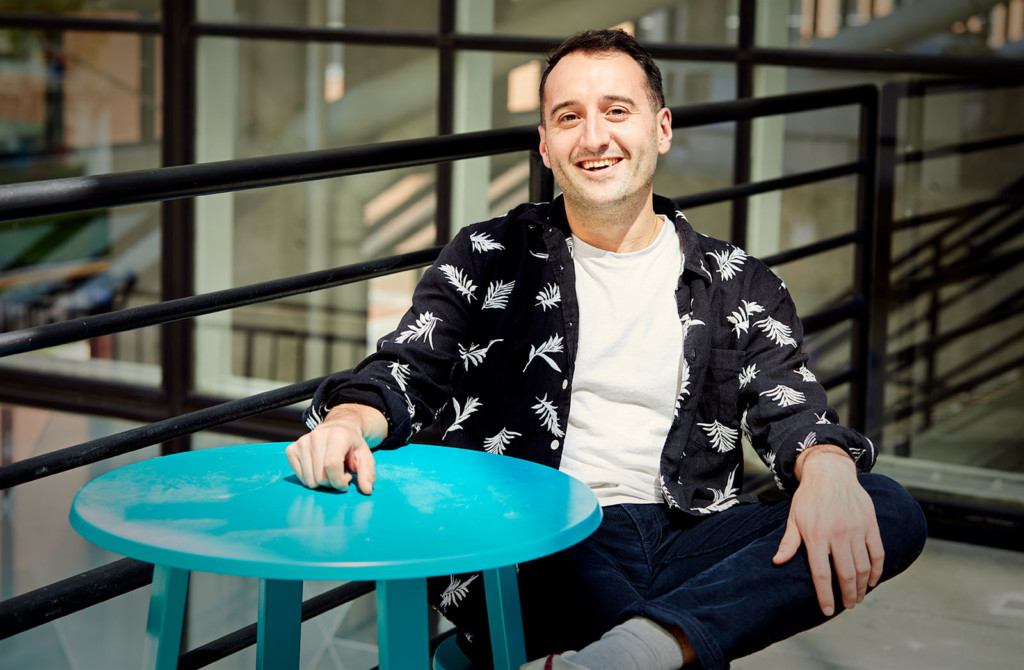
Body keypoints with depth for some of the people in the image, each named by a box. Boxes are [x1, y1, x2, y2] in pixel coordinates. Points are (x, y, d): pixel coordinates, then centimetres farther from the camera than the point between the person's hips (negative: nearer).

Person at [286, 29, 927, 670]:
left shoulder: (740, 285, 16)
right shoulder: (490, 260, 15)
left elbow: (790, 406, 5)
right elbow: (404, 369, 6)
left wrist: (826, 470, -22)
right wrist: (351, 422, -20)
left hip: (683, 544, 3)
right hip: (532, 550, -2)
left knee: (891, 510, -24)